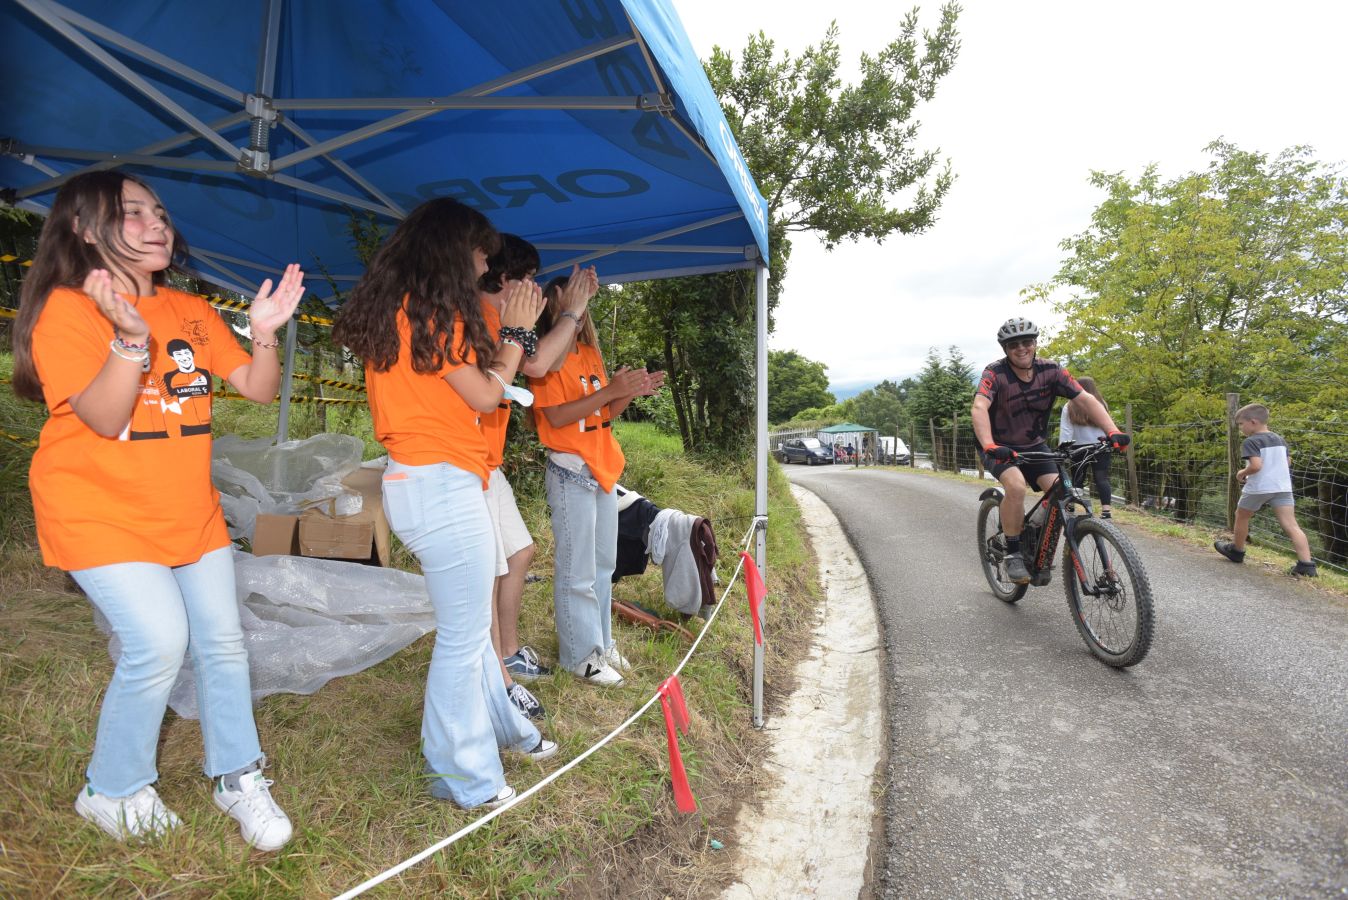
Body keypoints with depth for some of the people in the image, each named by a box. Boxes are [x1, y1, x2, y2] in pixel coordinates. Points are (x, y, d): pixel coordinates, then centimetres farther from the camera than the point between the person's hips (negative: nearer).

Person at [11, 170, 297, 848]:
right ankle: (111, 791, 12)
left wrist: (264, 332, -14)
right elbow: (105, 419, -19)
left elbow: (258, 388, 3)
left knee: (222, 640, 5)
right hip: (100, 512, -5)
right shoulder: (66, 309, -9)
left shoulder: (191, 312, 9)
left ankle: (236, 777, 22)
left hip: (189, 512, 6)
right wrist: (131, 337, -33)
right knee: (158, 643, -15)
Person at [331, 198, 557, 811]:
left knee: (469, 622, 22)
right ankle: (462, 777, 19)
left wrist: (509, 330, 17)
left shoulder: (396, 308, 16)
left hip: (415, 481, 10)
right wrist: (516, 330, 3)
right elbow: (484, 395, -10)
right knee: (463, 634, 2)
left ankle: (501, 727, 40)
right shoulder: (433, 309, -14)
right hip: (442, 485, -10)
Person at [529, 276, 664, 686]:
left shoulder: (591, 353, 13)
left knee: (603, 565, 15)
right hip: (570, 472, -8)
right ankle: (580, 654, 11)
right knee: (576, 571, -1)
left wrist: (630, 393, -3)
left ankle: (601, 642, 28)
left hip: (603, 468, 8)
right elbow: (556, 417, -20)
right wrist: (609, 390, -23)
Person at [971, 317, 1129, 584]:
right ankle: (1013, 554, -15)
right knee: (1016, 486, -32)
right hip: (1001, 447, -4)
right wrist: (989, 446, -54)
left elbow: (1086, 399, -16)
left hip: (1034, 446, 4)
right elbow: (979, 408, -37)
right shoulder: (995, 374, -21)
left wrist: (1113, 431, -32)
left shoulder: (1050, 370, -10)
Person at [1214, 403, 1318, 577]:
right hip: (1283, 487, 6)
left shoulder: (1250, 442, -11)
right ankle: (1306, 564, -12)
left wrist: (1242, 473, -6)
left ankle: (1237, 550, 33)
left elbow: (1256, 465, -23)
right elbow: (1288, 462, 22)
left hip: (1258, 488, -6)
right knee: (1290, 524, -2)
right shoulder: (1280, 439, 14)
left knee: (1242, 516, 18)